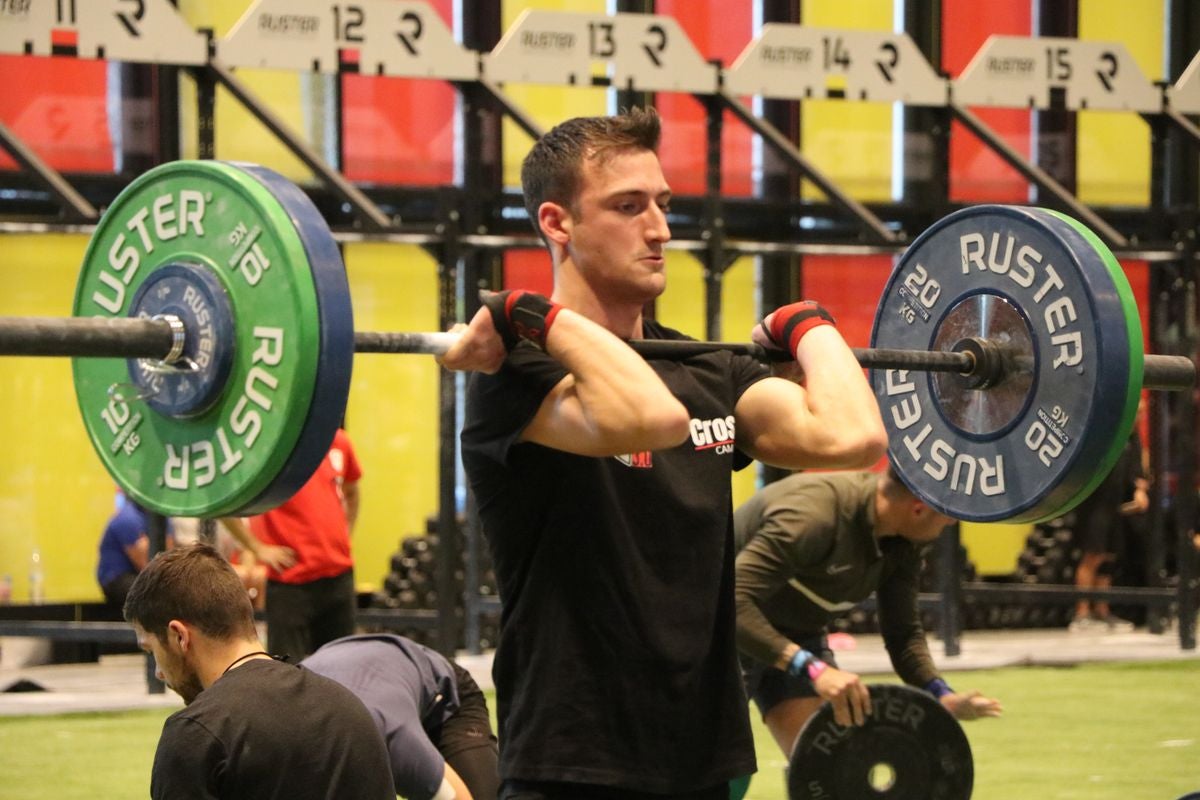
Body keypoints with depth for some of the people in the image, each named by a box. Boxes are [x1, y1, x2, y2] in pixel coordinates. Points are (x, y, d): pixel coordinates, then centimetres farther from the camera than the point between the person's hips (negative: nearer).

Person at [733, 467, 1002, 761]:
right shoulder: (814, 514, -36)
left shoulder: (903, 544, -10)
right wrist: (810, 667, -48)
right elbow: (733, 603, -42)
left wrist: (942, 695, -18)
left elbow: (903, 630, 0)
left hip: (793, 637, 8)